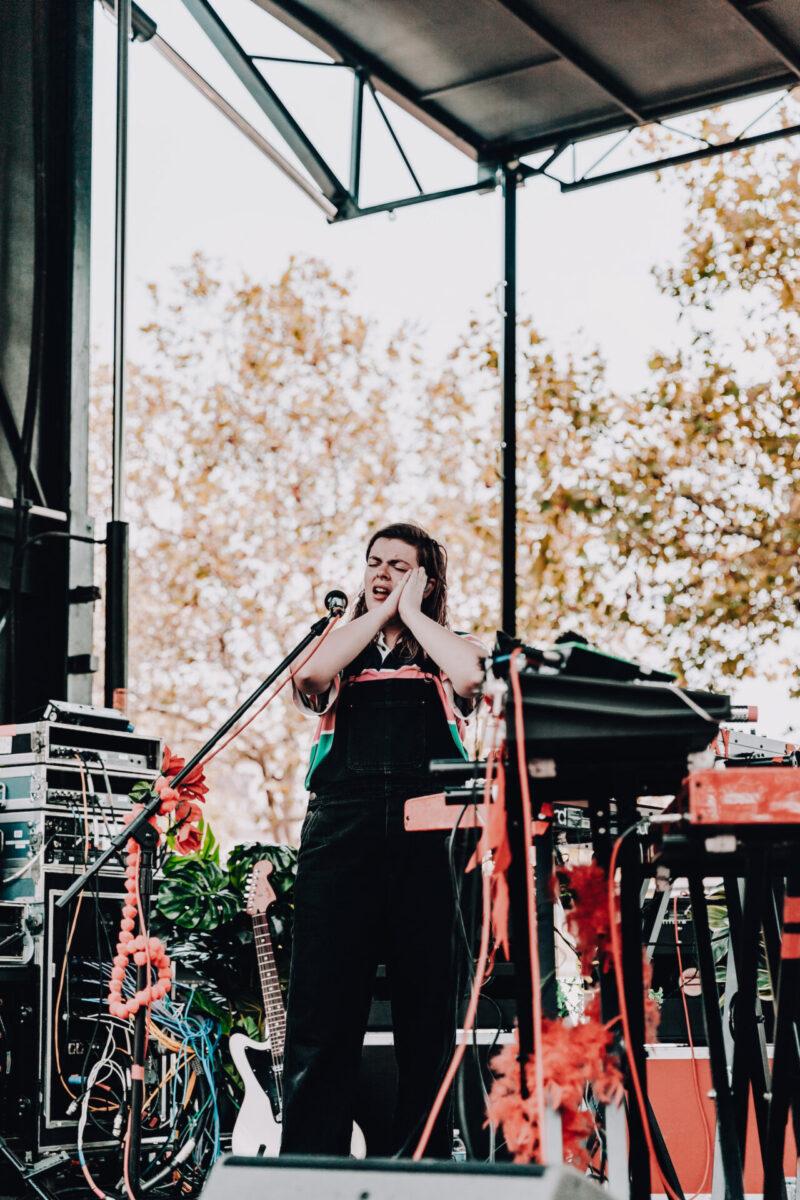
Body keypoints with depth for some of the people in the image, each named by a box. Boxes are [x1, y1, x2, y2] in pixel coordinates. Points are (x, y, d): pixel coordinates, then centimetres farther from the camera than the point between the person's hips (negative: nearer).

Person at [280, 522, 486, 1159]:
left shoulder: (450, 645, 19)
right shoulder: (343, 643, 22)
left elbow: (469, 678, -6)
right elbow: (310, 678, -2)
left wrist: (411, 612, 6)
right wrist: (378, 613, 8)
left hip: (426, 828, -1)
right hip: (341, 823, 1)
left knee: (428, 1007, 2)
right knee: (323, 1003, -3)